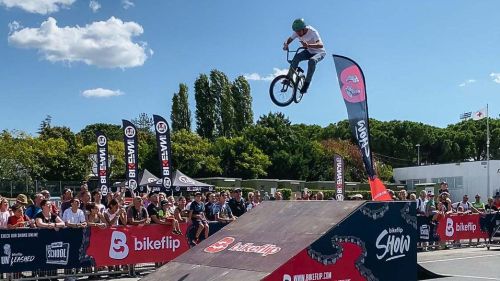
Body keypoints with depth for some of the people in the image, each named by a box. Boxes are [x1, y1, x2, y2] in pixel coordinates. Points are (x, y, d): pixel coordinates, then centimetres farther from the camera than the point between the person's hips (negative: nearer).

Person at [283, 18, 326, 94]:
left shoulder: (312, 32, -31)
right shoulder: (297, 32, -15)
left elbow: (321, 45, -44)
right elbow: (289, 39, -9)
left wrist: (308, 45, -61)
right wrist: (286, 44, -34)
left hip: (319, 52, -5)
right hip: (309, 52, 5)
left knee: (312, 61, -37)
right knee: (296, 57, -24)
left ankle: (306, 83, -27)